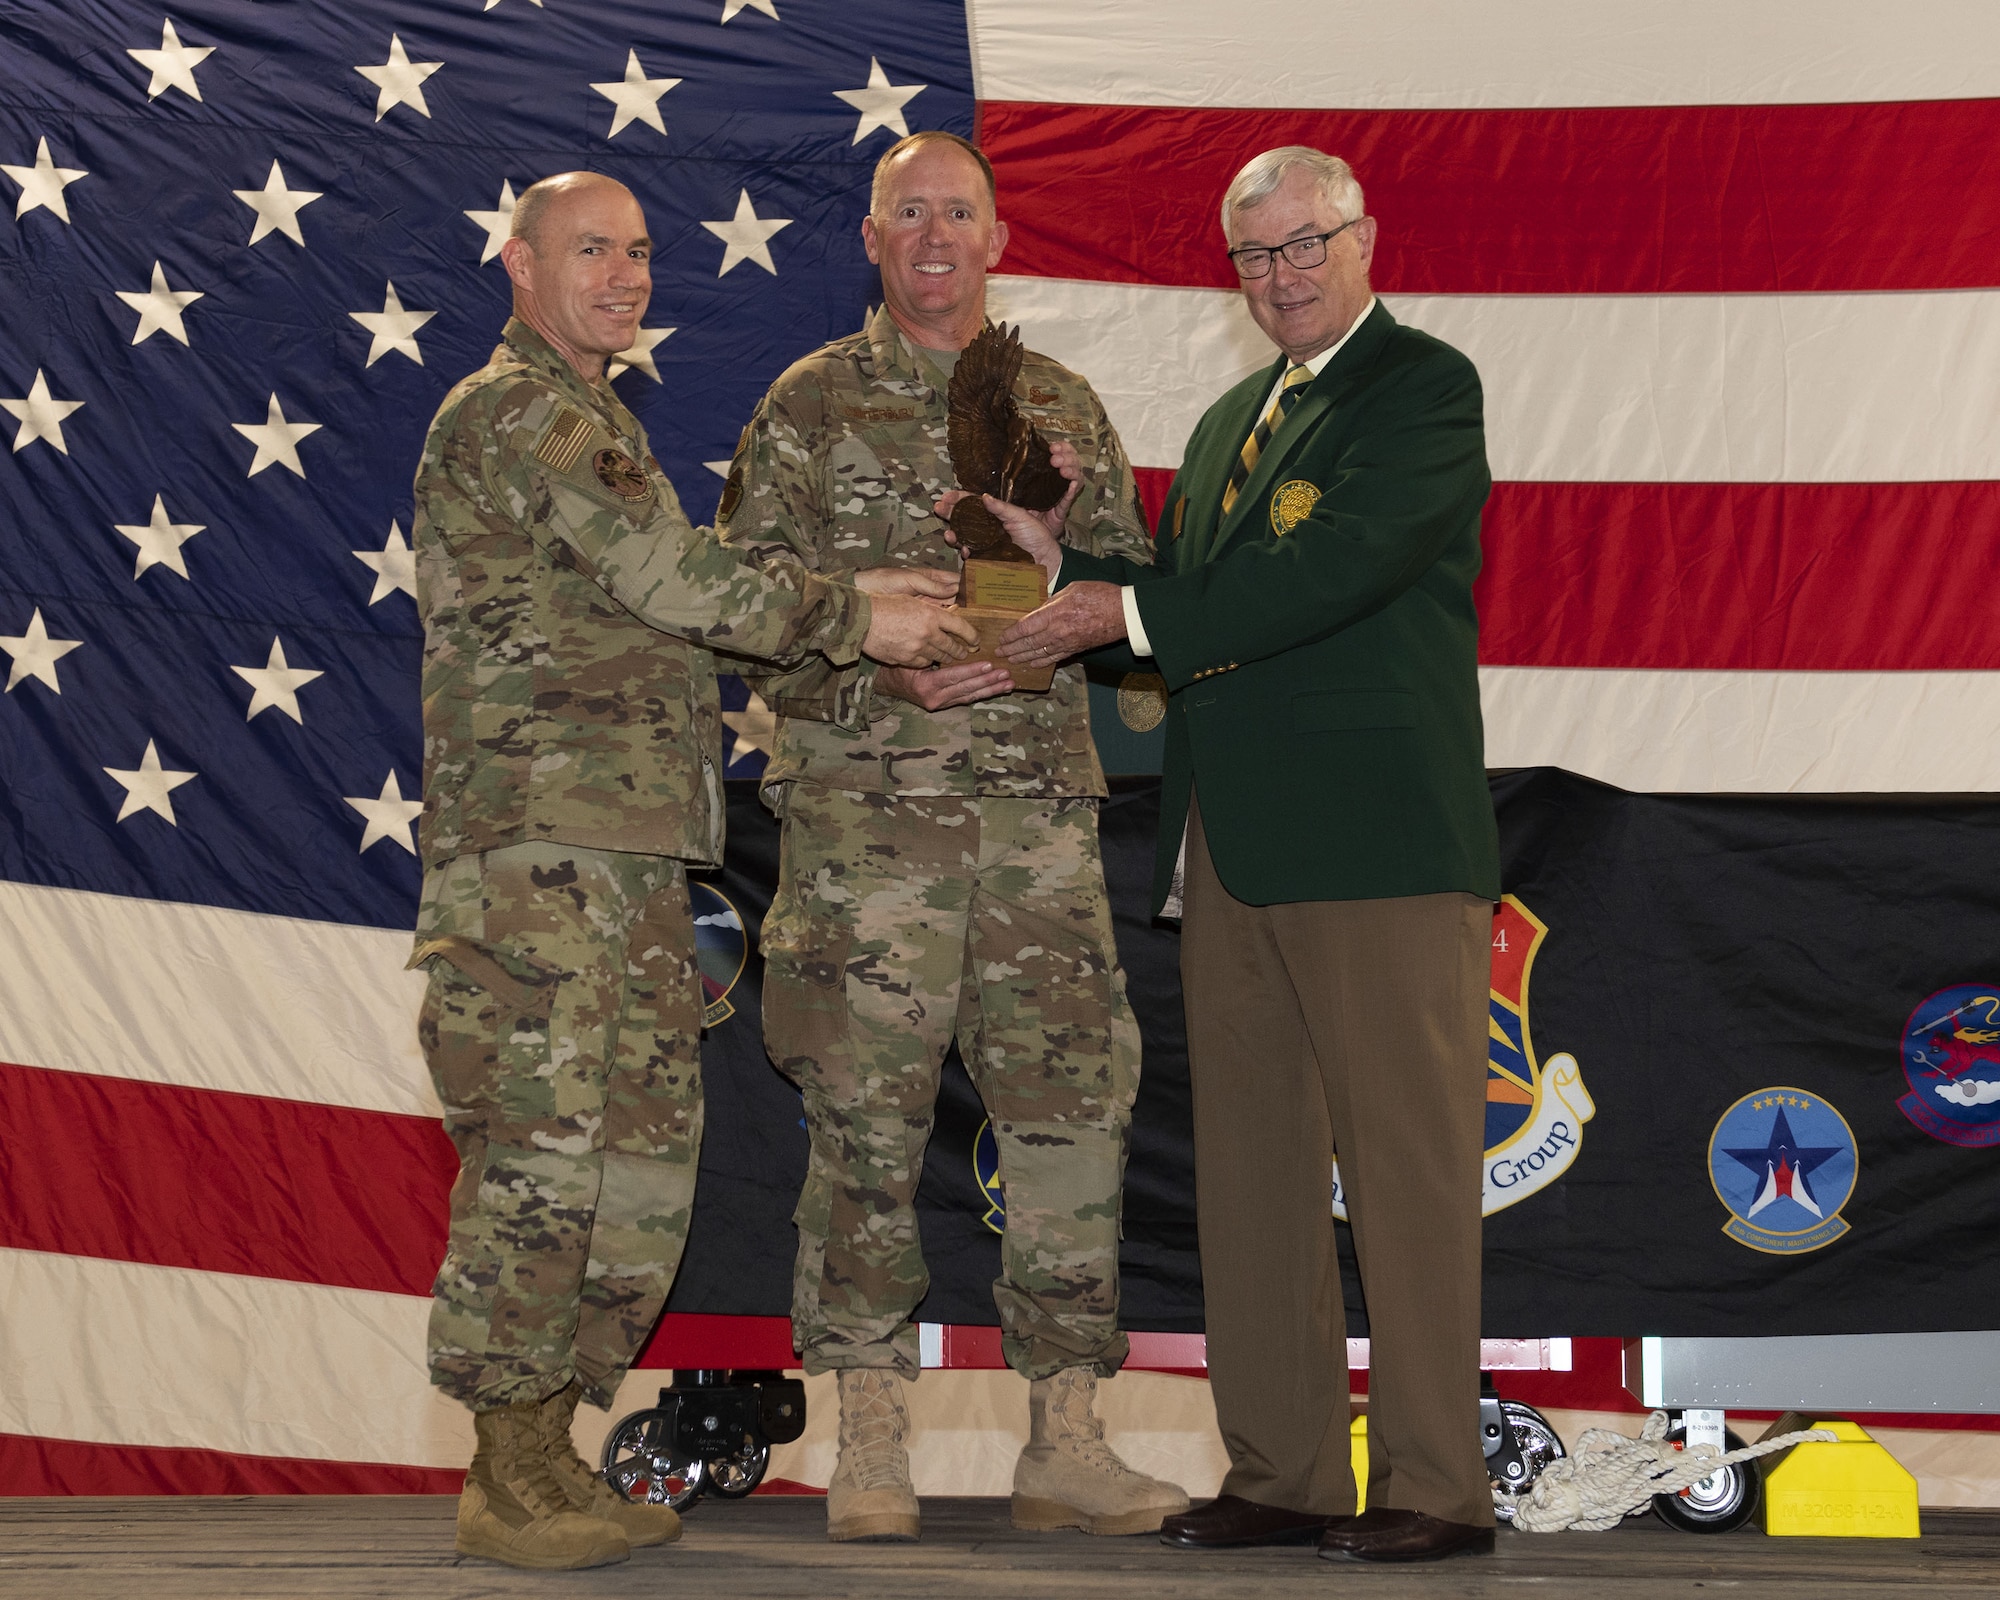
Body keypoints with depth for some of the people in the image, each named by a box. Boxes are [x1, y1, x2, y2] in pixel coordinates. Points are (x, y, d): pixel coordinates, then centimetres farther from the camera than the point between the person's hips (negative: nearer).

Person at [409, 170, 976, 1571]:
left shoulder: (591, 421, 26)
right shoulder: (516, 414, -6)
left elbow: (674, 603, 22)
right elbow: (672, 579, -16)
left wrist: (857, 598, 11)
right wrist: (854, 620, -10)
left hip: (633, 851, 10)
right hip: (538, 839, -10)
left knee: (647, 1150, 8)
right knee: (544, 1146, -10)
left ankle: (551, 1450, 15)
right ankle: (507, 1480, -4)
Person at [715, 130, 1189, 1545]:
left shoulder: (1063, 407, 15)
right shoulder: (811, 408, 6)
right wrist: (887, 667, -13)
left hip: (1040, 811, 3)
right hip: (865, 811, -3)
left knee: (1076, 1107, -1)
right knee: (867, 1124, -2)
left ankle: (1066, 1439, 7)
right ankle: (872, 1444, 8)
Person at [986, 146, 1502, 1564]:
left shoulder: (1424, 386, -3)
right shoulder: (1231, 422, 23)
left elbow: (1338, 568, -17)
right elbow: (1179, 619, 20)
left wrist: (1132, 613, -14)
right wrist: (1070, 568, 3)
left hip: (1378, 837, -8)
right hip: (1234, 852, 8)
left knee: (1407, 1164, -4)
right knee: (1251, 1166, 9)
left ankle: (1435, 1485, 1)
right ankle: (1283, 1473, 15)